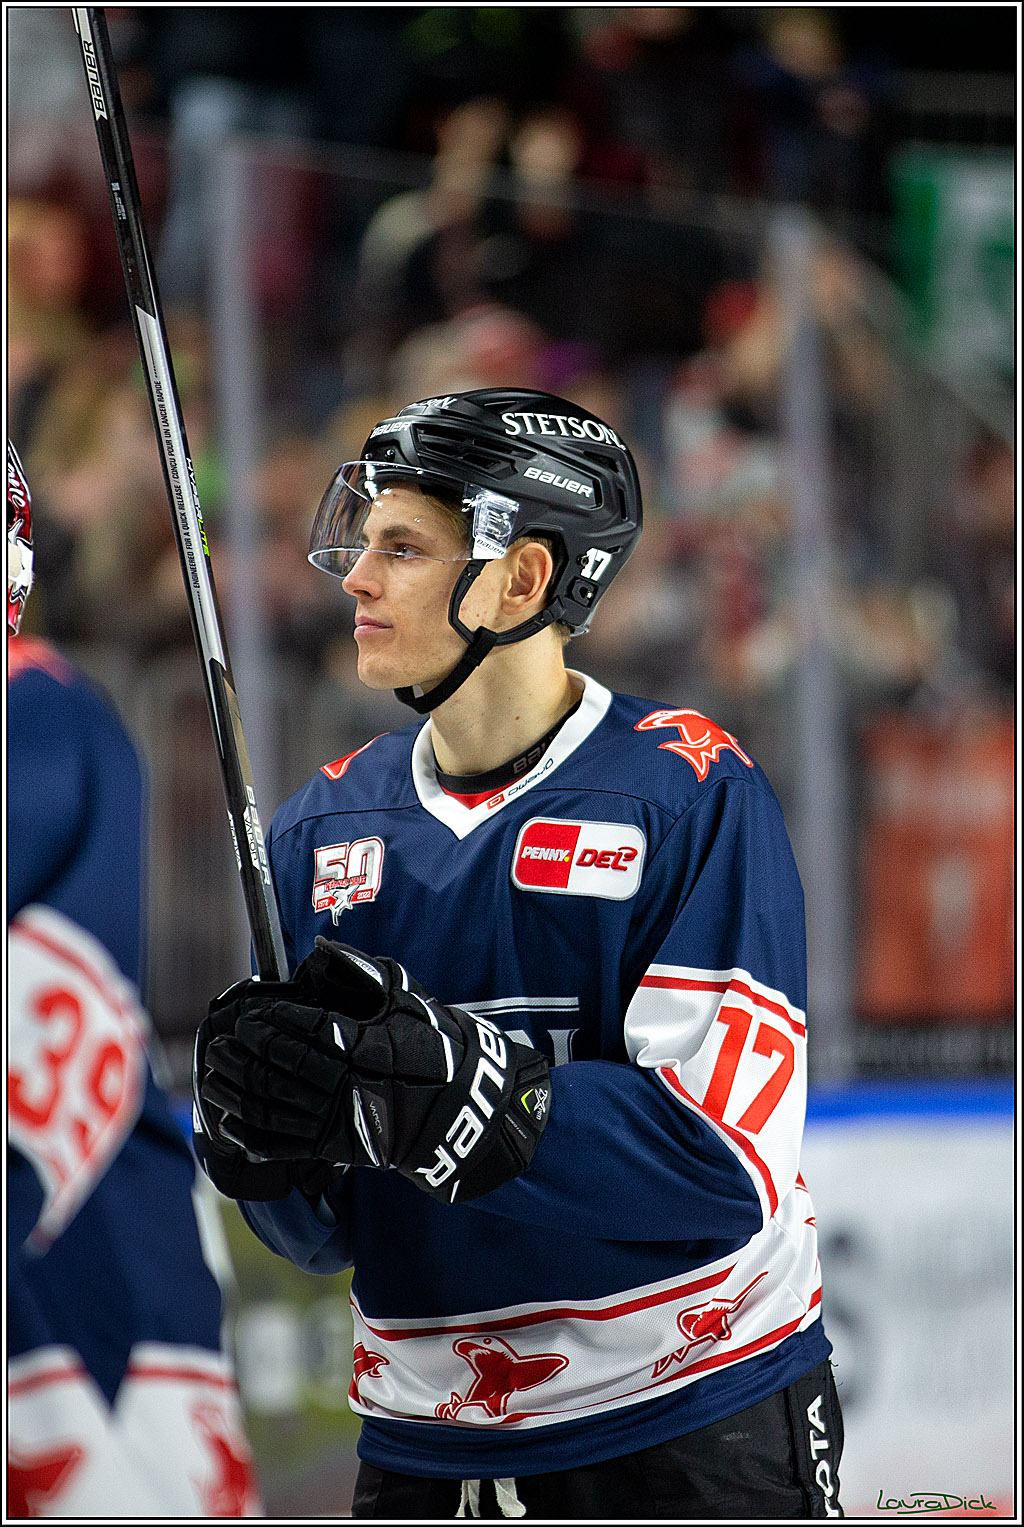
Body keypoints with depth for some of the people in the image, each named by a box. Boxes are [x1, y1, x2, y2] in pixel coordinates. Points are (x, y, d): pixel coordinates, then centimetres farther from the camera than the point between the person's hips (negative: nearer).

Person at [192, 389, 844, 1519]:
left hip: (693, 1434, -4)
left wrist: (437, 1090, -30)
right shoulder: (321, 829, 4)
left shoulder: (691, 790, -11)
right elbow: (315, 1235, 5)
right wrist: (264, 1140, -18)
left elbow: (726, 1157, -21)